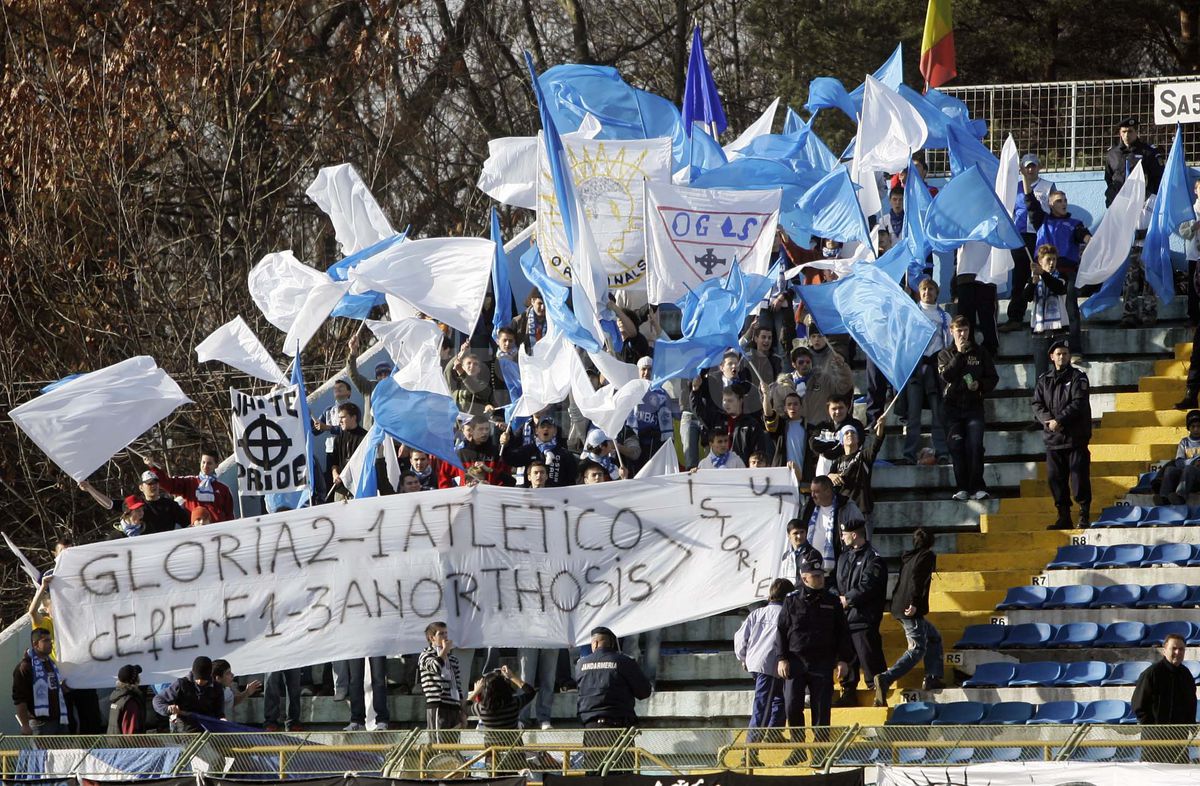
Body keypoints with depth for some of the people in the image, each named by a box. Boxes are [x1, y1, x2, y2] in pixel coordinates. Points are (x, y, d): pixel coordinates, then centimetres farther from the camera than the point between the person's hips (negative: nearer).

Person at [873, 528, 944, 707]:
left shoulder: (906, 557, 19)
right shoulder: (928, 556, -4)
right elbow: (916, 578, -18)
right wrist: (914, 603, -25)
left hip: (898, 607, 9)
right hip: (913, 611, -9)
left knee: (934, 637, 24)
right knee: (917, 649, -12)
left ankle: (933, 678, 17)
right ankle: (885, 678, -29)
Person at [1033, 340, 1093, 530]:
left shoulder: (1078, 378, 0)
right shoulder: (1044, 380, 13)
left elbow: (1078, 404, -11)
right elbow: (1037, 405, 6)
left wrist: (1059, 420, -20)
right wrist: (1048, 420, -13)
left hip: (1075, 438, -5)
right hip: (1053, 439, 5)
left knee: (1079, 477, -6)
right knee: (1055, 478, 5)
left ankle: (1084, 515, 1)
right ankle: (1063, 516, 12)